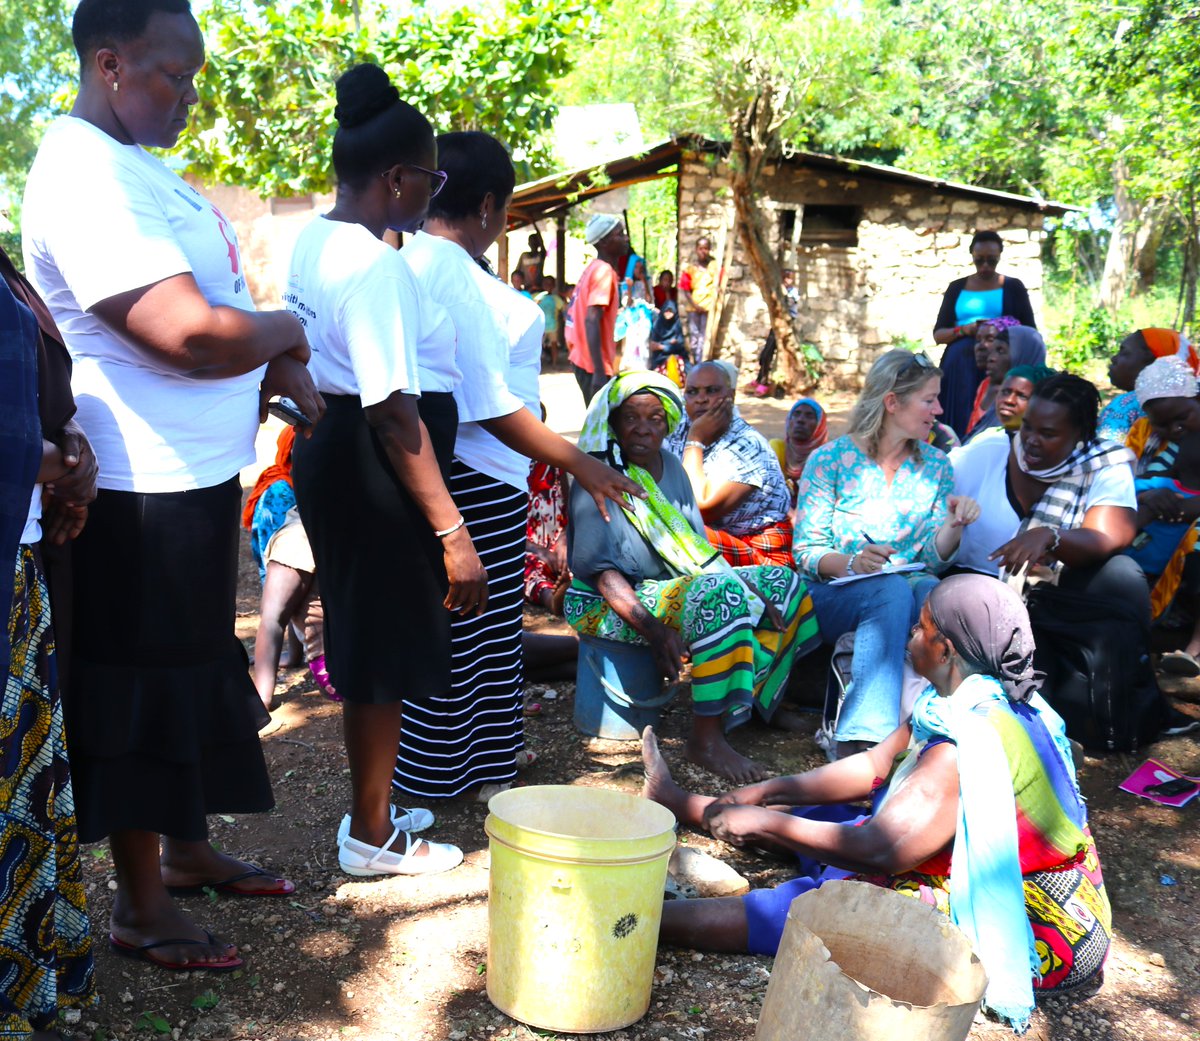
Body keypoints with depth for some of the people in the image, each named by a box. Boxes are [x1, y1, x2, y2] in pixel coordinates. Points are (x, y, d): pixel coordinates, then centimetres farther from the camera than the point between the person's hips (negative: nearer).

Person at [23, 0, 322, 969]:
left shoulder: (137, 165, 13)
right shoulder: (85, 178, -20)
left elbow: (214, 297, 21)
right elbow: (190, 333, -30)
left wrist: (278, 367, 4)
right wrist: (287, 331, -11)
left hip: (196, 476, 10)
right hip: (144, 490, -10)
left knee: (199, 668, 21)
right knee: (143, 692, 3)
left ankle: (189, 848, 40)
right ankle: (141, 906, 21)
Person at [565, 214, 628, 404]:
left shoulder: (593, 268, 12)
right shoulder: (605, 272, -16)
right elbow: (592, 321, -26)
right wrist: (599, 372, -31)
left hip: (583, 359, 9)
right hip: (595, 365, -9)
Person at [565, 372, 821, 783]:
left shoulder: (670, 466, 8)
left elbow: (695, 548, 9)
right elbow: (601, 571, -23)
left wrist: (754, 595, -3)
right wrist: (653, 629, -33)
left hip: (673, 585, 9)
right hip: (607, 606, -9)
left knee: (781, 582, 8)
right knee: (718, 594, -35)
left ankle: (763, 701, 14)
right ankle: (706, 739, -30)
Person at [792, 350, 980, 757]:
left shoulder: (935, 465, 11)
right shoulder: (830, 460, -1)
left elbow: (934, 557, 7)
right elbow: (805, 552, -4)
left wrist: (954, 525, -14)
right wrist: (852, 563, -24)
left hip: (902, 593, 3)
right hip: (831, 598, -3)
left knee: (932, 590, -33)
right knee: (891, 589, -36)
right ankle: (855, 743, -43)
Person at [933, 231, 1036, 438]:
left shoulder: (1013, 287, 9)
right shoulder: (957, 287, 14)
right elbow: (938, 334, 8)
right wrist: (965, 330, -11)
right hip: (959, 365, 2)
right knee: (960, 416, -8)